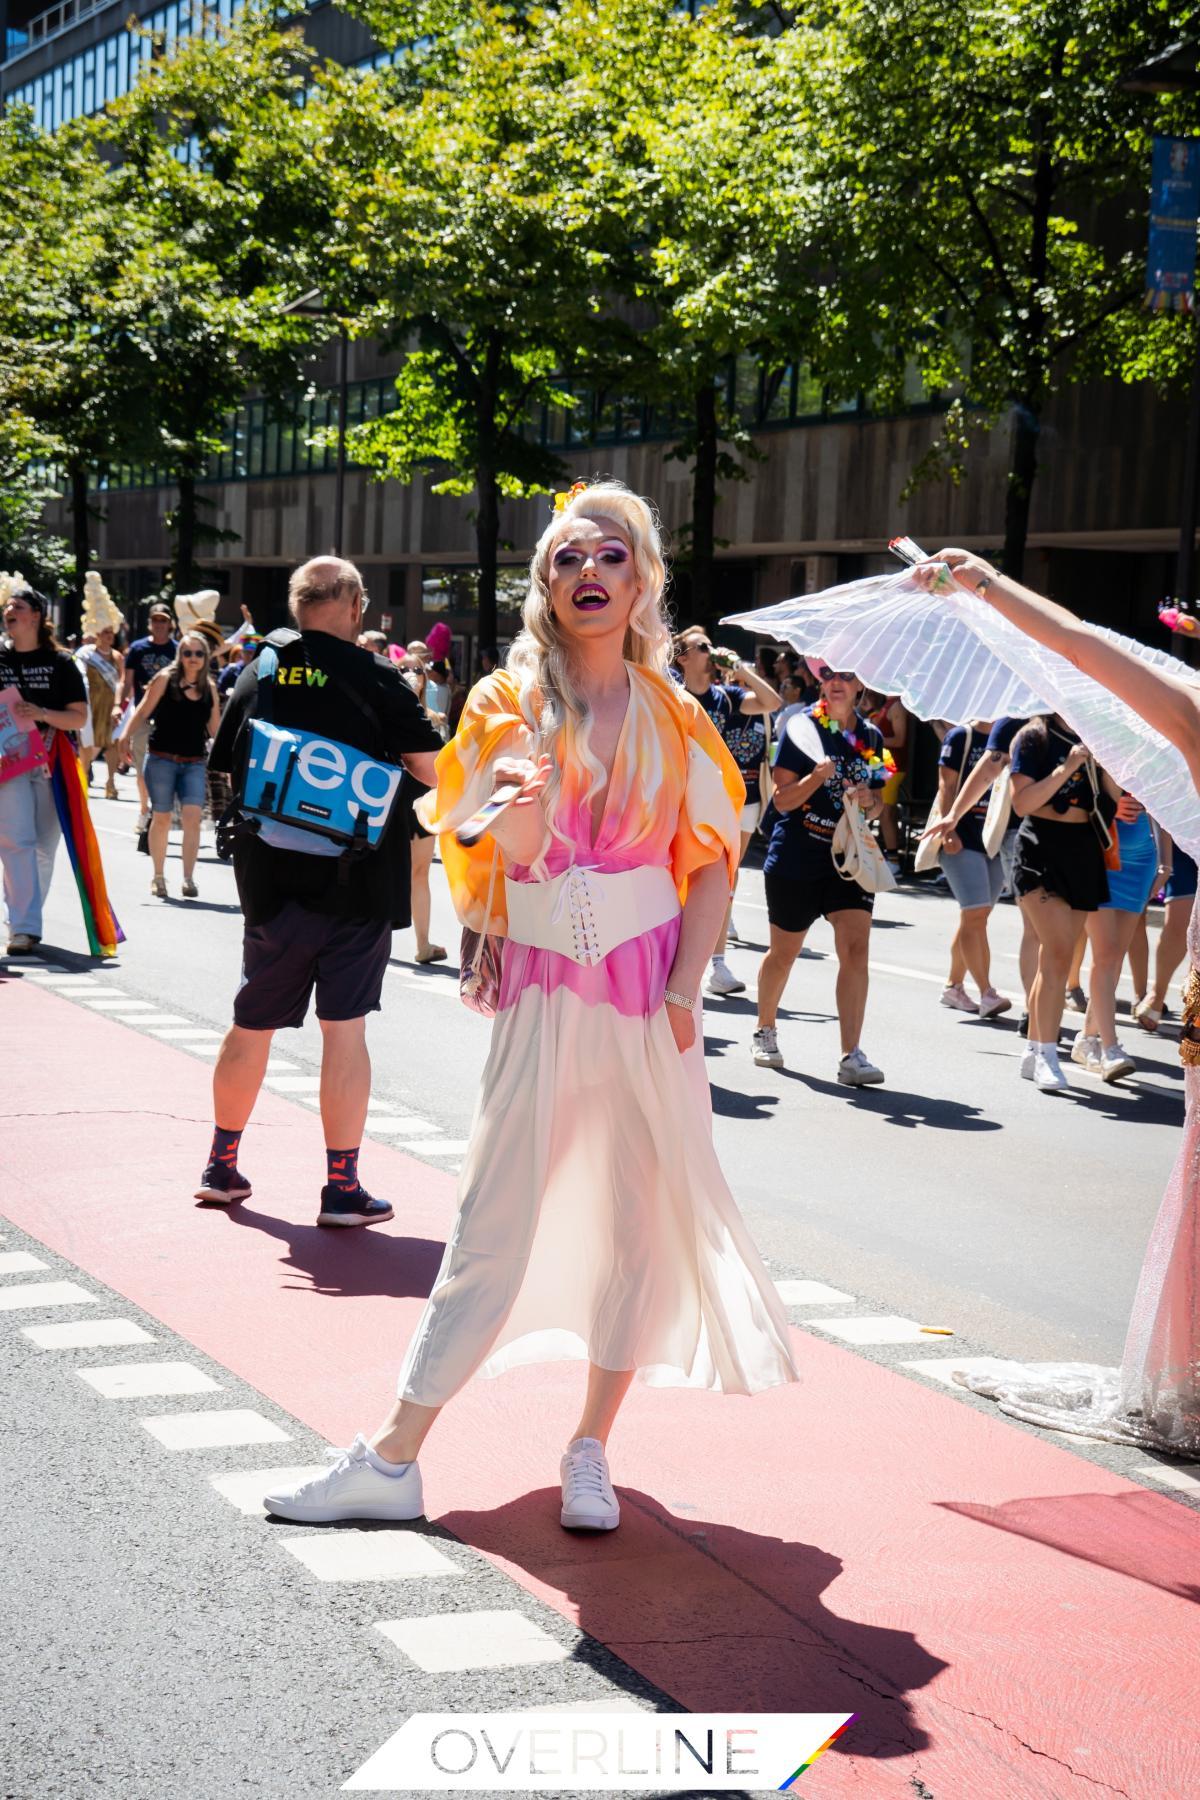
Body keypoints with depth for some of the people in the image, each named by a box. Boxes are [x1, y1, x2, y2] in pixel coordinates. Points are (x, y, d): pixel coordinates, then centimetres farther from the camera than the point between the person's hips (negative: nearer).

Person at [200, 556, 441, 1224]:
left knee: (252, 1025, 15)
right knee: (346, 1026, 1)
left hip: (269, 876, 4)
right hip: (357, 879, -4)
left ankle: (222, 1167, 27)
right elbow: (433, 770, -9)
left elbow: (227, 769, 12)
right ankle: (342, 1188, 3)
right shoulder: (374, 677, -9)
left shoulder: (257, 674, 3)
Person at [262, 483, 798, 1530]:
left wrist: (683, 990, -6)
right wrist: (526, 793, -25)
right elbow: (495, 864, -4)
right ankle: (393, 1462, 3)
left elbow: (713, 860, 5)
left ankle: (591, 1453, 16)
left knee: (641, 1222, 3)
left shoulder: (672, 717, 5)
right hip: (542, 992, -1)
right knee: (494, 1223, -2)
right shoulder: (510, 706, 3)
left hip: (647, 993, 1)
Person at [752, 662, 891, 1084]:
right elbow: (783, 799, -9)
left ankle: (851, 1056, -14)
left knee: (856, 948, -13)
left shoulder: (870, 737, 7)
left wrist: (868, 801, -8)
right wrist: (817, 777, -26)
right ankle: (765, 1033, 37)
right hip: (795, 858, -3)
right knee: (784, 953, 12)